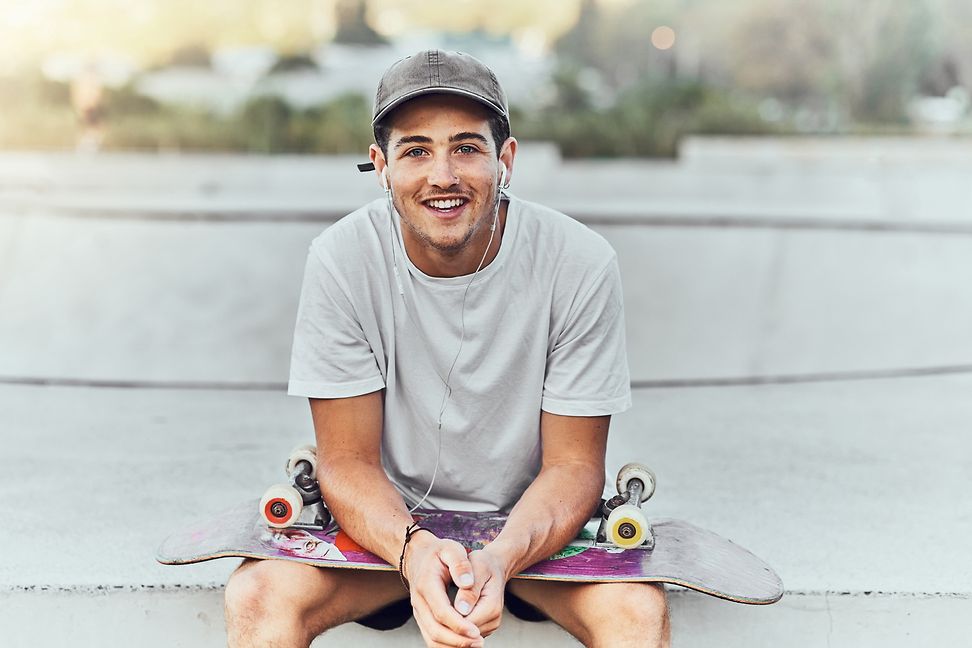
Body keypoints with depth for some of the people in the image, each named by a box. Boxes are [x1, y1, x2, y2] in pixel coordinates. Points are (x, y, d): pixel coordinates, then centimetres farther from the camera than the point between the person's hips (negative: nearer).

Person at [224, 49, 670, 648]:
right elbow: (348, 461, -12)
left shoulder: (580, 264, -17)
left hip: (533, 524, 0)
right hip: (390, 520, 1)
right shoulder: (342, 259, -15)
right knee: (258, 596, -24)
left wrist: (501, 559, -32)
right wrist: (414, 549, -33)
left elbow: (573, 464, -12)